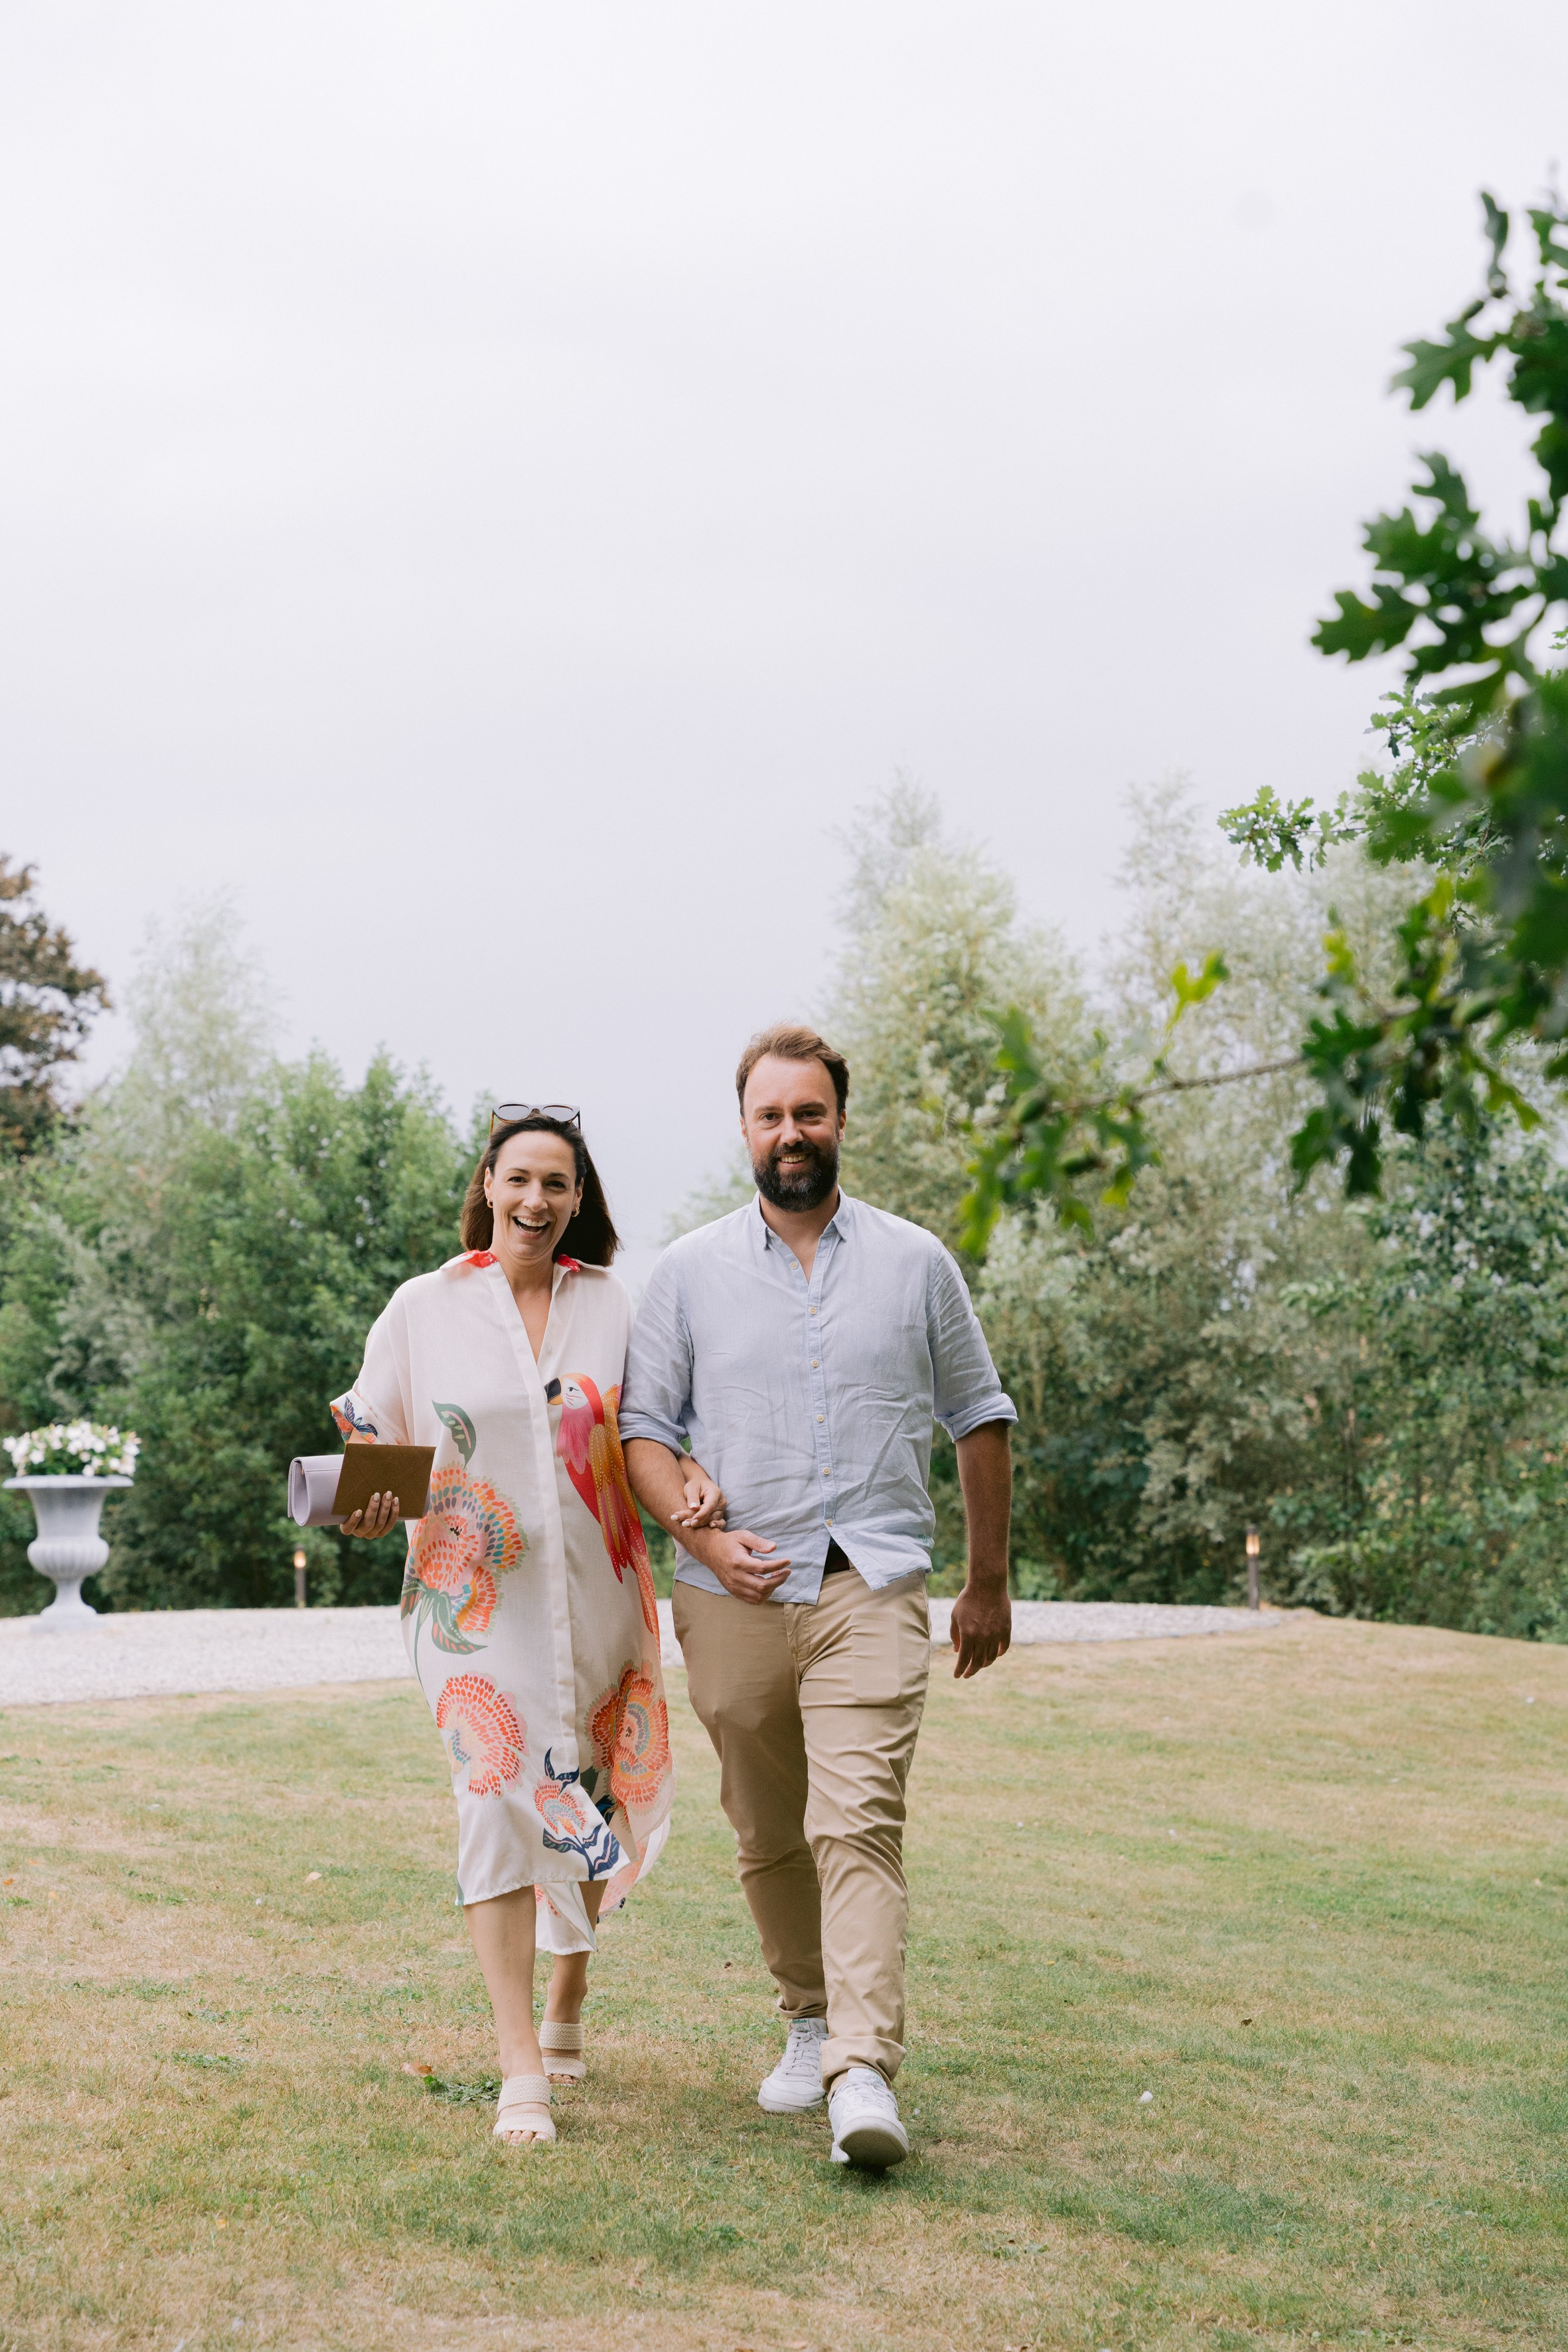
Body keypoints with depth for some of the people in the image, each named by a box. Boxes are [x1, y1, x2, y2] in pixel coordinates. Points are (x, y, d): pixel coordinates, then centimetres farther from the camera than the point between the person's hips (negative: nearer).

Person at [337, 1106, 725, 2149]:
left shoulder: (613, 1303, 5)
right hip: (476, 1594, -2)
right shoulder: (426, 1308, 1)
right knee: (500, 1798, -10)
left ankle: (566, 2007, 35)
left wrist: (691, 1481, -10)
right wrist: (367, 1509, -15)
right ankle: (523, 2074, -7)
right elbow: (373, 1445, 6)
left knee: (588, 1803, 11)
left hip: (598, 1594, 2)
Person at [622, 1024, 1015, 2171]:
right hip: (734, 1599, 2)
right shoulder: (690, 1272, 8)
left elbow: (979, 1420, 14)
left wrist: (990, 1582, 14)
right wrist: (704, 1536, -10)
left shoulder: (916, 1262, 7)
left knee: (858, 1825, -16)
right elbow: (643, 1428, 7)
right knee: (767, 1837, 10)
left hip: (870, 1590, -2)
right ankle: (810, 2018, 30)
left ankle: (865, 2073, -21)